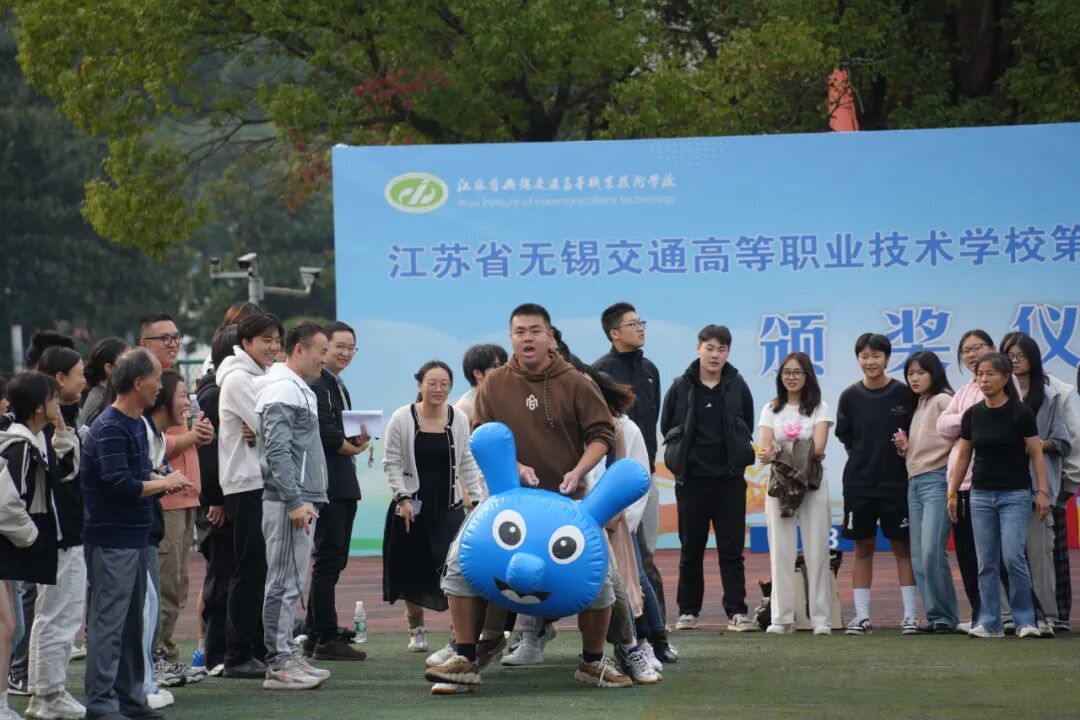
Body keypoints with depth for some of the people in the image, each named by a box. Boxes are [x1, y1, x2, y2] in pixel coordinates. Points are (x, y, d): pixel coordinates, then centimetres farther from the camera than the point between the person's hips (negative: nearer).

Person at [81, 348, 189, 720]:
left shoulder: (136, 424, 13)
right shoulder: (109, 429, -18)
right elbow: (122, 486, -24)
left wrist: (162, 480, 1)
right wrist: (164, 483, -11)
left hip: (135, 537, 10)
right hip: (111, 540, -10)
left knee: (131, 622, 15)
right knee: (108, 622, -7)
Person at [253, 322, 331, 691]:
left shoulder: (299, 390, 18)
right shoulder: (282, 391, -13)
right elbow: (277, 451, -20)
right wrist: (295, 501, -22)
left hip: (300, 499, 10)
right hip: (289, 501, -10)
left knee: (289, 582, 12)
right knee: (285, 581, -8)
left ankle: (287, 655, 17)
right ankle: (278, 664, -7)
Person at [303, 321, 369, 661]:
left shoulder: (339, 387, 21)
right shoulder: (316, 384, -11)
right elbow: (323, 433, -20)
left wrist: (359, 440, 2)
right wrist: (354, 446, -3)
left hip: (344, 485, 10)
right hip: (327, 483, -10)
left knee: (334, 559, 12)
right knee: (329, 559, -9)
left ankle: (315, 634, 18)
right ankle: (326, 638, -6)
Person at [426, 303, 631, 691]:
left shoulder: (575, 383, -4)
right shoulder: (494, 385, -1)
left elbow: (602, 434, -3)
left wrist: (577, 471, -18)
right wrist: (515, 467, -16)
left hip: (565, 498, -1)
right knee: (461, 561, -12)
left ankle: (593, 663, 18)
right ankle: (465, 661, -4)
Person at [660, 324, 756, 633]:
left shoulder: (738, 386, 2)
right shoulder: (681, 387, -1)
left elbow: (747, 428, 11)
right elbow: (667, 428, 7)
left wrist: (737, 457, 5)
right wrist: (680, 460, 5)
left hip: (730, 480, 0)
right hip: (692, 480, 0)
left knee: (732, 548, 0)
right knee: (691, 549, 7)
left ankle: (736, 611, 1)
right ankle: (688, 610, 15)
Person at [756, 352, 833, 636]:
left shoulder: (819, 408, 5)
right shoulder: (771, 410, 11)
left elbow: (818, 448, -9)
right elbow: (764, 450, -3)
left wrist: (778, 452, -16)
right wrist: (802, 452, -21)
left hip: (813, 485, -2)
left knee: (816, 551, -3)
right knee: (780, 552, -2)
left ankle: (821, 618, -2)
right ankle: (781, 618, 0)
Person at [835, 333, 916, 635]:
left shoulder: (904, 394, -3)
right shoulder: (850, 397, 2)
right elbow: (846, 440, 9)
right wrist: (865, 463, 3)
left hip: (897, 484, -2)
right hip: (858, 484, 2)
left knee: (903, 547, 3)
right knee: (863, 548, 6)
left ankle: (911, 614, 6)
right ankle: (862, 615, 10)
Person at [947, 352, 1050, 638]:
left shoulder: (1020, 413, -7)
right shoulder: (972, 415, 4)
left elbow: (1036, 454, -4)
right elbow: (963, 456, 12)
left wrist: (1042, 491, -10)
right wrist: (952, 493, 10)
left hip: (1015, 494, -4)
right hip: (981, 494, 4)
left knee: (1013, 557, -13)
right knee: (986, 563, 3)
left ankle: (1025, 621, -2)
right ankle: (989, 623, 8)